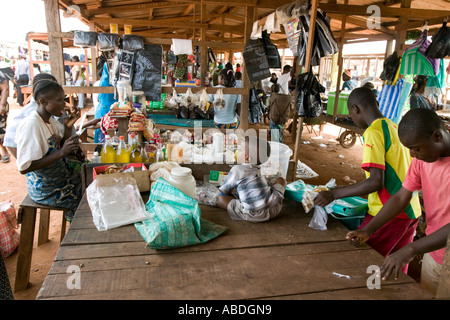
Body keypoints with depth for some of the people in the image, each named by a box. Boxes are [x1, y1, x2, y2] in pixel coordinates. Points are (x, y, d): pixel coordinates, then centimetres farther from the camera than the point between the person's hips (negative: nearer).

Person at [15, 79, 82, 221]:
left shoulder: (49, 119, 2)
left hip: (61, 176, 8)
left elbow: (59, 148, 9)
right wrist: (62, 152, -32)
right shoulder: (30, 125, -25)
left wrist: (68, 127, -6)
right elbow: (24, 167, -29)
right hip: (46, 189, -8)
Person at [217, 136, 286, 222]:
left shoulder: (237, 170, 0)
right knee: (280, 179, 28)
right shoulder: (258, 170, 18)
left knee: (220, 198, 1)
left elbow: (223, 191, 9)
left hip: (253, 215, -5)